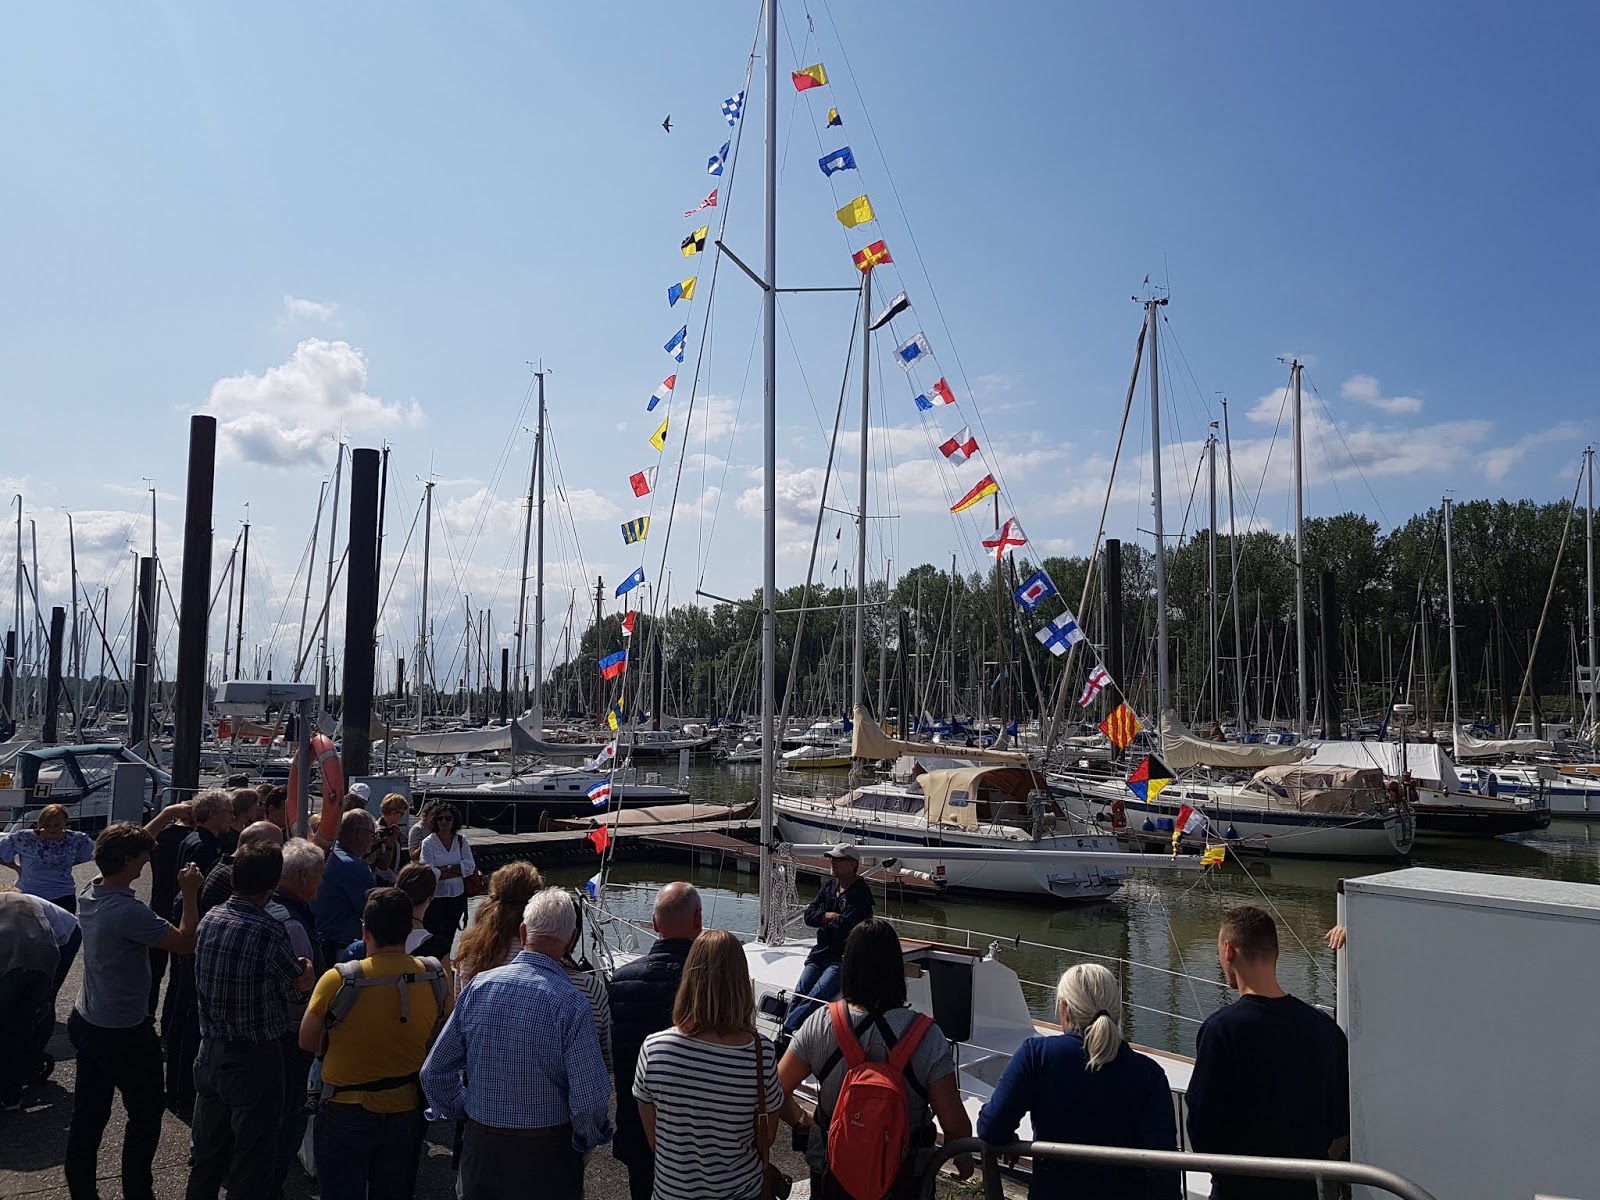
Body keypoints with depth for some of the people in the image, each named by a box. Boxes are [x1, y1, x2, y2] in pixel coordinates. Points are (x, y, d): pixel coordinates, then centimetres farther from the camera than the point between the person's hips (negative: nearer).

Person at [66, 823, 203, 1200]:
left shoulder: (88, 894, -1)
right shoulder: (128, 911, -29)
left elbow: (122, 848, 16)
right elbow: (185, 942, -24)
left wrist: (165, 816, 18)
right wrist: (190, 894, -16)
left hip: (86, 1023, 8)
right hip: (125, 1034, -8)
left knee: (88, 1118, 18)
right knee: (146, 1117, 9)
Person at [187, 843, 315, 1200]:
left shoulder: (209, 919, -4)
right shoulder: (270, 932, -24)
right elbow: (303, 982, -8)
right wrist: (305, 965, 12)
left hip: (210, 1053, 6)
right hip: (254, 1061, -6)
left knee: (207, 1156, 22)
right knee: (250, 1167, 9)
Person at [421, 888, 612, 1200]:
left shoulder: (478, 985, -8)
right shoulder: (570, 1003, -20)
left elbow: (434, 1071, 0)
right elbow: (590, 1100, -20)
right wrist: (587, 1140, 1)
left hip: (480, 1148, 3)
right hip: (547, 1153, -3)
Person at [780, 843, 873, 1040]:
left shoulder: (861, 893, -8)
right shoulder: (828, 886, 15)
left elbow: (845, 926, -18)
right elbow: (809, 915, 9)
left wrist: (823, 920, 0)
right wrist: (828, 916, -10)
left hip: (844, 957, -7)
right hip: (820, 952, 7)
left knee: (816, 996, -24)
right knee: (798, 994, -14)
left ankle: (786, 1033, -28)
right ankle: (789, 1036, -21)